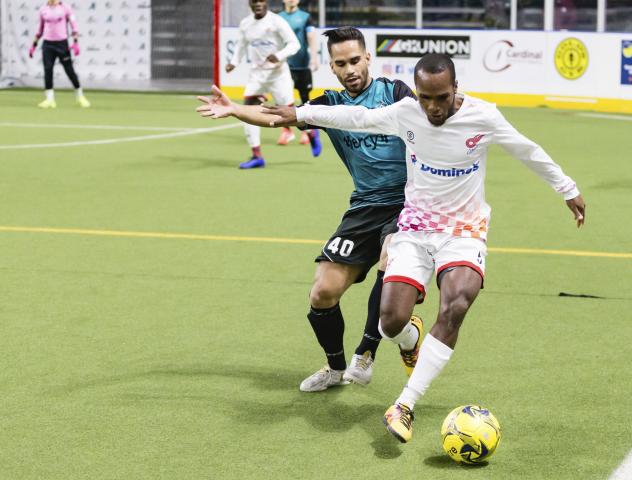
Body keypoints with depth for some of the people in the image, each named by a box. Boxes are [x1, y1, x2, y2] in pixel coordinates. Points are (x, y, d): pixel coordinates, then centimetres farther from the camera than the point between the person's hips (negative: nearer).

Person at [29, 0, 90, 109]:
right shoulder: (43, 9, 8)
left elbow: (73, 26, -3)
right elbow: (40, 29, 17)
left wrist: (75, 42, -15)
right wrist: (34, 45, 14)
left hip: (62, 44, -3)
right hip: (47, 44, 3)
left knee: (70, 70, -1)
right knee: (47, 70, -7)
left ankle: (80, 96, 14)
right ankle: (50, 100, -3)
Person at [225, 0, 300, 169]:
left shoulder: (277, 22, -12)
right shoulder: (245, 24, 4)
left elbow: (294, 44, -14)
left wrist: (279, 56, -29)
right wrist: (234, 62, 6)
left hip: (278, 73, -4)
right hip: (256, 74, 5)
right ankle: (257, 156, -4)